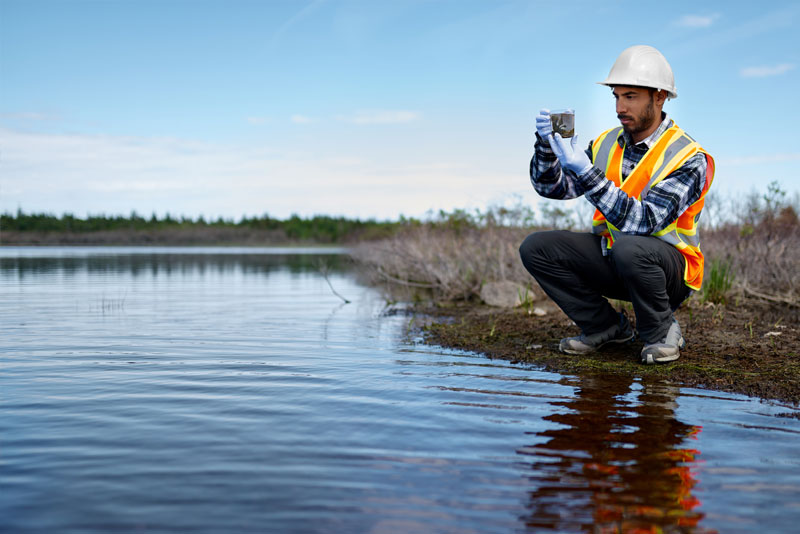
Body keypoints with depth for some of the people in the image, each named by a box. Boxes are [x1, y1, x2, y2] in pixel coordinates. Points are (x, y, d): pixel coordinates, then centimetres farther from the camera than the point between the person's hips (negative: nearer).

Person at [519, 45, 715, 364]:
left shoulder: (689, 159, -18)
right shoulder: (607, 143, 1)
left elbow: (643, 221, -31)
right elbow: (551, 187, 0)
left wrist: (586, 173, -38)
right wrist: (546, 145, -19)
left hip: (670, 269, -6)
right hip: (612, 259, 6)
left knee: (629, 248, -39)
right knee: (535, 248, -11)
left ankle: (661, 332, -10)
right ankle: (606, 326, 4)